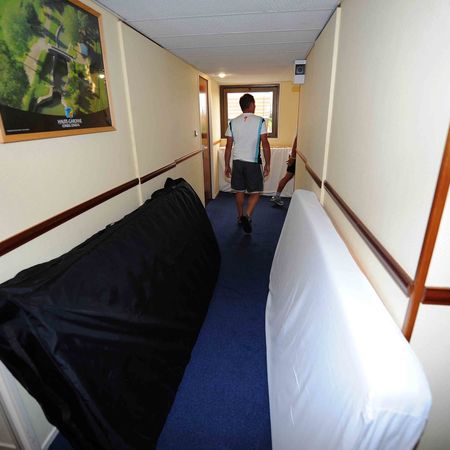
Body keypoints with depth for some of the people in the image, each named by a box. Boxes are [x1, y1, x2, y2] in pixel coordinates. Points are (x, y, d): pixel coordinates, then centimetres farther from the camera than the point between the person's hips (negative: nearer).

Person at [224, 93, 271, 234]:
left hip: (237, 162, 4)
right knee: (256, 192, 7)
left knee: (239, 191, 15)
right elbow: (265, 144, -9)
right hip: (253, 162, -3)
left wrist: (227, 165, 9)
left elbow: (228, 146, 2)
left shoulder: (232, 122, 2)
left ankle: (240, 217, 27)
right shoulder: (260, 121, -6)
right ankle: (247, 216, -10)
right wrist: (267, 164, -1)